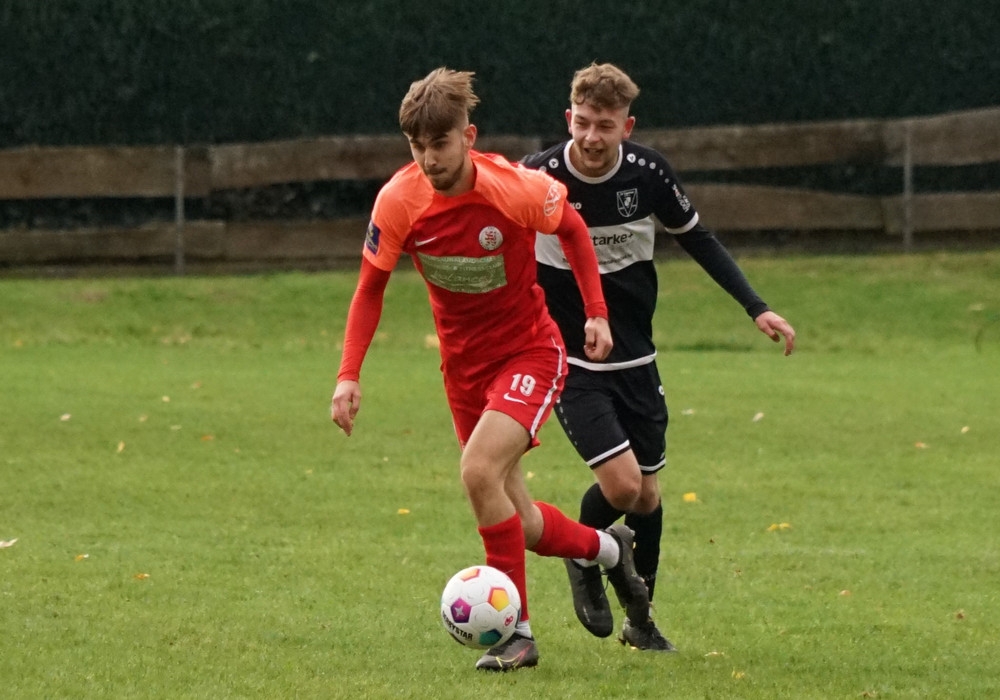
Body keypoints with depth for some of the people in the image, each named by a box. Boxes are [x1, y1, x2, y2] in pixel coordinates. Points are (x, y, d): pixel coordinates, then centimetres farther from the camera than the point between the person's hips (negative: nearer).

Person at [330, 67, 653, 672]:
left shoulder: (517, 189, -24)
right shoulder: (399, 202, -16)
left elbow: (573, 230, -2)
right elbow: (371, 287, -2)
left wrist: (596, 313, -6)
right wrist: (350, 376, -10)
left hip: (530, 353, -4)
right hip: (464, 364, 4)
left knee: (479, 471, -27)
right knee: (520, 526, 6)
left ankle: (517, 631, -14)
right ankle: (608, 548, 39)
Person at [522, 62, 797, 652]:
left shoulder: (647, 172, -8)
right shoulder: (539, 178, -17)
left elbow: (698, 239, 7)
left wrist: (756, 308, 2)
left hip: (636, 360, 4)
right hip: (569, 363, -4)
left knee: (646, 493, 9)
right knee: (620, 484, -18)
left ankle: (641, 621, 29)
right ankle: (584, 557, 15)